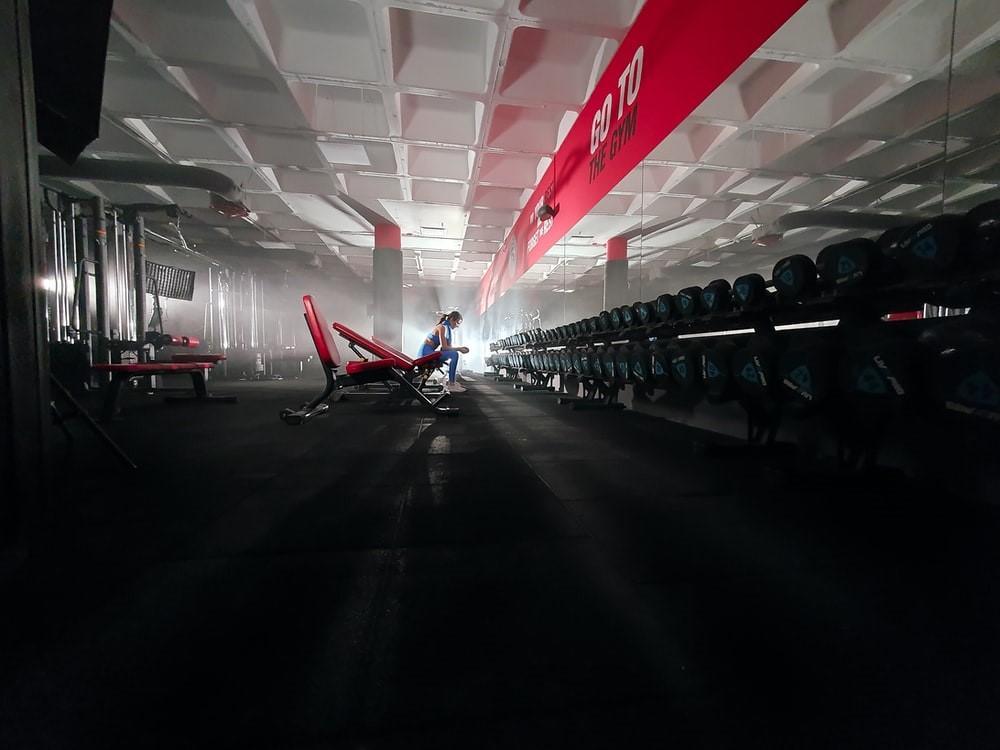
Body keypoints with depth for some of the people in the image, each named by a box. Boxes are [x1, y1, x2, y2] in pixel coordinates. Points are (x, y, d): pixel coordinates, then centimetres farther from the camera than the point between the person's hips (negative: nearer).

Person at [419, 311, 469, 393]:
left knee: (453, 354, 21)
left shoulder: (447, 328, 15)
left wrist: (460, 348, 3)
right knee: (454, 354, -21)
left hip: (428, 352, 10)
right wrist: (458, 348, -10)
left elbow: (448, 346, 15)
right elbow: (444, 347, -19)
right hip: (426, 352, -10)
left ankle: (452, 381, 17)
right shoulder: (443, 327, -13)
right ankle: (451, 385, -20)